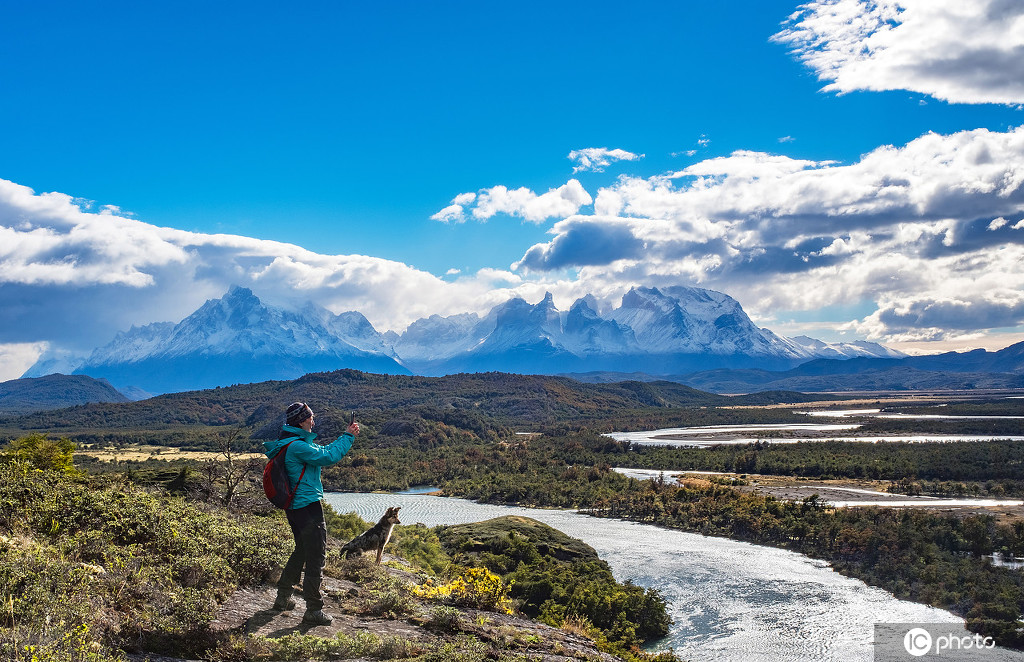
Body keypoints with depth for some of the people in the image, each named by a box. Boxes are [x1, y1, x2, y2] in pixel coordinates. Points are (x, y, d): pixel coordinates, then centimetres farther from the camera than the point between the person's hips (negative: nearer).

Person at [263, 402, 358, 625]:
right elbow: (328, 457, -20)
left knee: (302, 551, 24)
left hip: (294, 507, 11)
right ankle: (314, 611, 0)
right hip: (308, 506, -11)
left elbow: (323, 451, 20)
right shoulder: (297, 446, -19)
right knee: (316, 556, -4)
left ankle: (283, 598, 33)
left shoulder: (294, 443, 12)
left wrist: (347, 435, 15)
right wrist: (348, 437, -10)